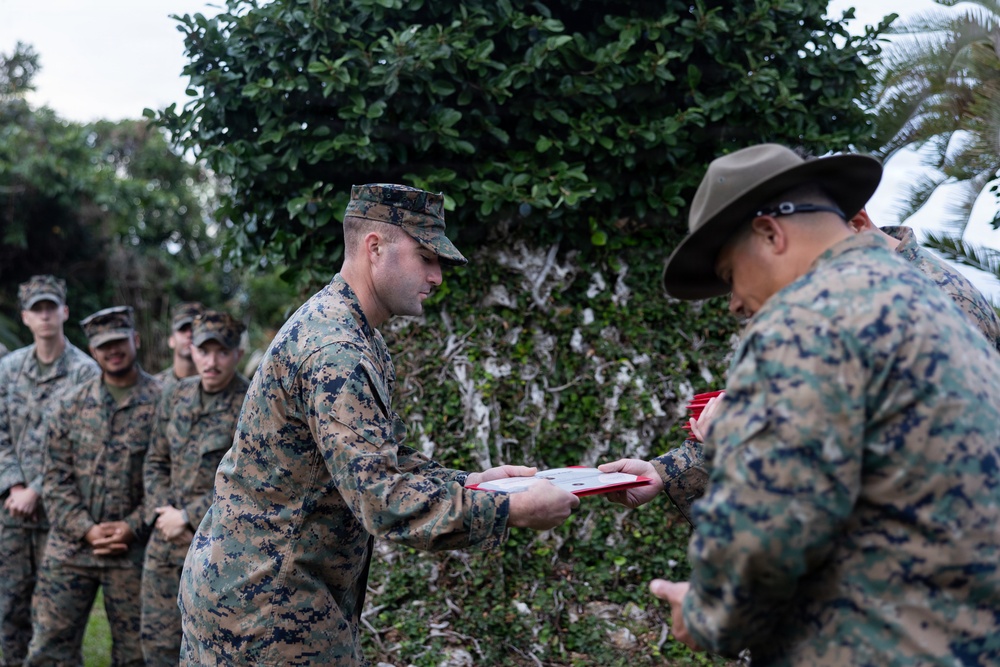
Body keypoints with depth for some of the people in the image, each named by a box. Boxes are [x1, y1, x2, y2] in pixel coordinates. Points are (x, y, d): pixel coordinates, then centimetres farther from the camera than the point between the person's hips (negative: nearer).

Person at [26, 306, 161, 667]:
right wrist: (85, 529, -8)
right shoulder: (72, 404, 6)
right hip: (69, 549, 3)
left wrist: (133, 527, -13)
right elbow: (55, 478, 4)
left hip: (133, 552, -2)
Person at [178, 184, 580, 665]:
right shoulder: (335, 351, -23)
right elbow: (383, 500, -29)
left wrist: (470, 483, 4)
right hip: (265, 603, -10)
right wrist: (514, 509, -22)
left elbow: (379, 463, 14)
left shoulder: (342, 328, 10)